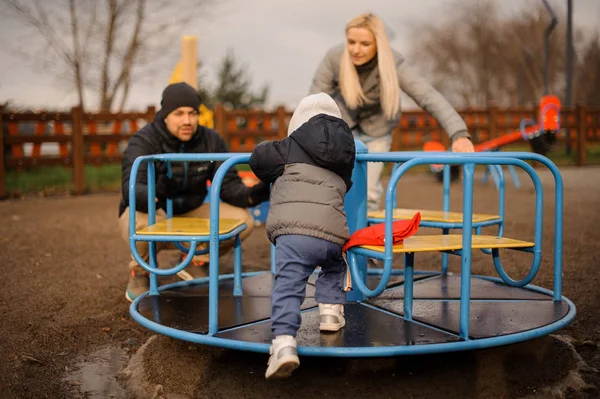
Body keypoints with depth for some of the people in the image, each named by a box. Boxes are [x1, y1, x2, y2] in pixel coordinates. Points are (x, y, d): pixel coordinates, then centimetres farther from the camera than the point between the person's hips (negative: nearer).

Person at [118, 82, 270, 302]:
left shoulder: (211, 140, -8)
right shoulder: (143, 141, -20)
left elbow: (229, 185, -9)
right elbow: (131, 188, -34)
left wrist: (252, 194, -33)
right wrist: (154, 197, -59)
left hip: (190, 214, 4)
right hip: (148, 212, -4)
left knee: (243, 220, -16)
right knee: (146, 223, -40)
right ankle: (139, 272, -4)